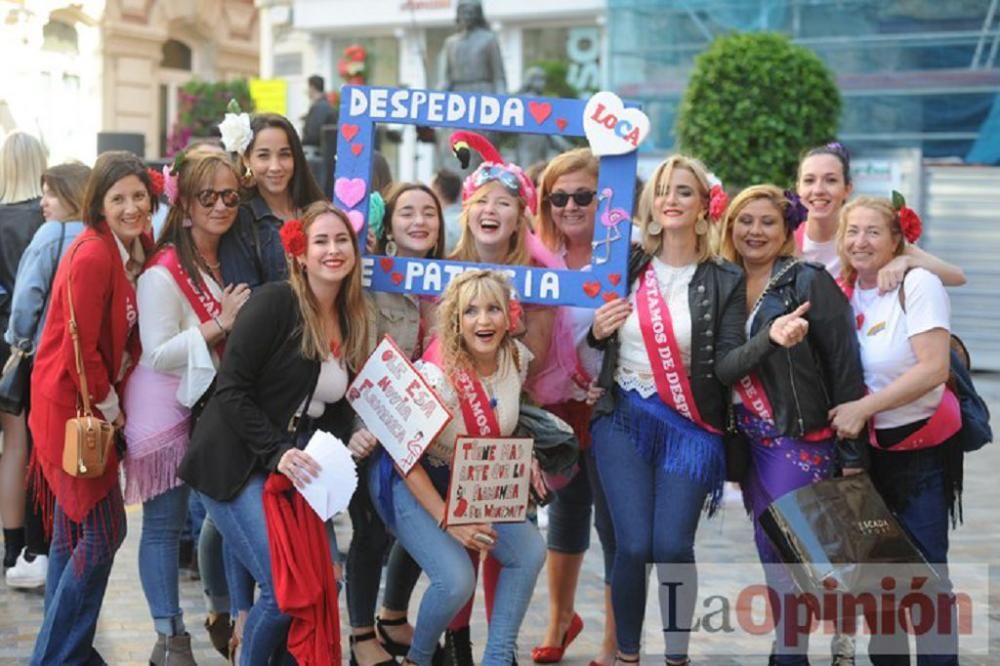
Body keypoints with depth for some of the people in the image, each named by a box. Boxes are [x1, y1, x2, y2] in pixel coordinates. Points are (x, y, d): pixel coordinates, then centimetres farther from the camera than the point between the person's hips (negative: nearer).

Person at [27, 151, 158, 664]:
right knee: (104, 532, -5)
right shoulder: (92, 255, -21)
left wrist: (113, 400, 2)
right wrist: (110, 406, -10)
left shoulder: (137, 247, 6)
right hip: (71, 405, -9)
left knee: (74, 533, 16)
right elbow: (79, 347, -20)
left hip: (92, 403, 9)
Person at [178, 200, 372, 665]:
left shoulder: (353, 321, 9)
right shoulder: (274, 303, -13)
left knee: (326, 580, -2)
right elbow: (231, 389, -16)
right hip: (238, 467, -7)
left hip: (300, 472, 7)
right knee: (285, 589, -14)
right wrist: (276, 453, -23)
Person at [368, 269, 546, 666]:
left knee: (529, 552, -10)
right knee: (456, 580, -22)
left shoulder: (517, 357, -10)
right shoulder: (436, 376, -29)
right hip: (411, 481, -6)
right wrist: (448, 521, -26)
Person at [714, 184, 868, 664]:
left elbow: (846, 370, -11)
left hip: (802, 443, -6)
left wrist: (852, 455, -13)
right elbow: (719, 368, 7)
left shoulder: (810, 282, -9)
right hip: (750, 443, 6)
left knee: (784, 556, -6)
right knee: (772, 557, 11)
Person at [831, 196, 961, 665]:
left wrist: (864, 407, -24)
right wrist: (846, 427, 0)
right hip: (867, 448, 5)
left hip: (923, 446, -5)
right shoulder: (842, 292, 2)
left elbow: (934, 368, -22)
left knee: (925, 569, -6)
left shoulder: (918, 284, -13)